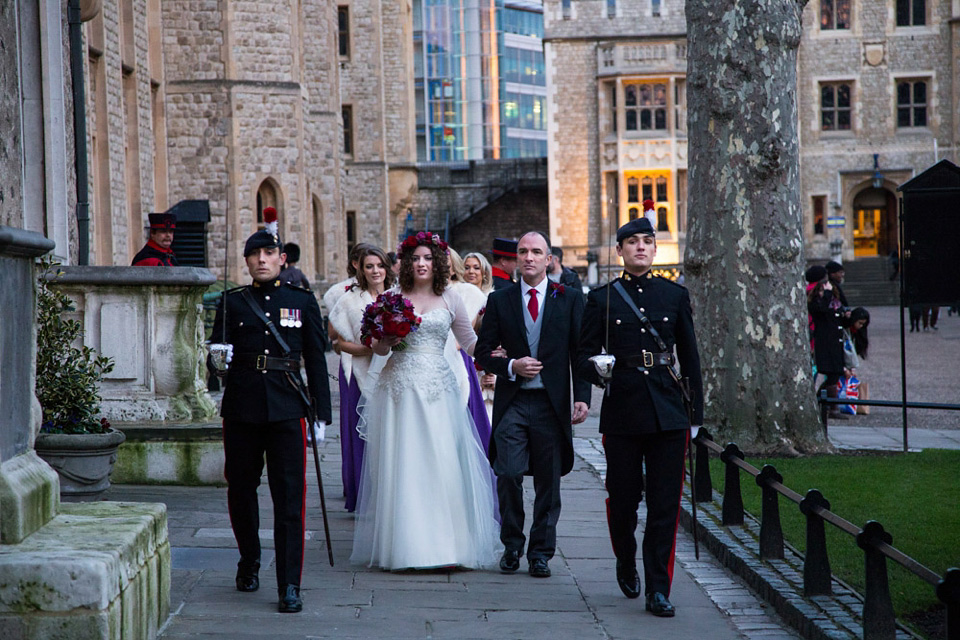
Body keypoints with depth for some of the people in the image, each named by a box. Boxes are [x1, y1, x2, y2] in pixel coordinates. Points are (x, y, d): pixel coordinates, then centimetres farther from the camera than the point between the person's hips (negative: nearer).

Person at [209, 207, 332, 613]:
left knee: (289, 500, -6)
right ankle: (249, 561, 36)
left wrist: (321, 412, 4)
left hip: (287, 411, -2)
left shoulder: (303, 301, 7)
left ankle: (289, 587, -5)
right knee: (240, 492, 11)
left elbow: (316, 359, 8)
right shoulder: (233, 302, 9)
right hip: (242, 409, 2)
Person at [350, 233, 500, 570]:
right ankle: (404, 544, 3)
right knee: (401, 464, -2)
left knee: (442, 463, -5)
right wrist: (386, 337, -8)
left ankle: (445, 543, 0)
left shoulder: (449, 299, 9)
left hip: (437, 387, 0)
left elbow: (469, 341, 14)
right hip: (399, 386, 0)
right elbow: (380, 348, 14)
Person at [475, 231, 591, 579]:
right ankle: (512, 545, 12)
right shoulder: (499, 300, 7)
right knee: (508, 475, -7)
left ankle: (540, 552, 15)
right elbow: (483, 352, 8)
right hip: (511, 403, 0)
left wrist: (582, 397, -6)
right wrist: (511, 366, -10)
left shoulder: (570, 299, 6)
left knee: (548, 482, 4)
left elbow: (581, 352, 4)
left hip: (552, 403, 0)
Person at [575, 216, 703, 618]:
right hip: (622, 409, -1)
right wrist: (597, 371, -18)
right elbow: (584, 354, 5)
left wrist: (696, 412, 9)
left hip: (668, 413, 1)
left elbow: (690, 356, 12)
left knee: (665, 503, -3)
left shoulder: (675, 295, 10)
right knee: (623, 500, 6)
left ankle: (658, 590, 1)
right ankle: (626, 565, 33)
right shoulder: (601, 299, 6)